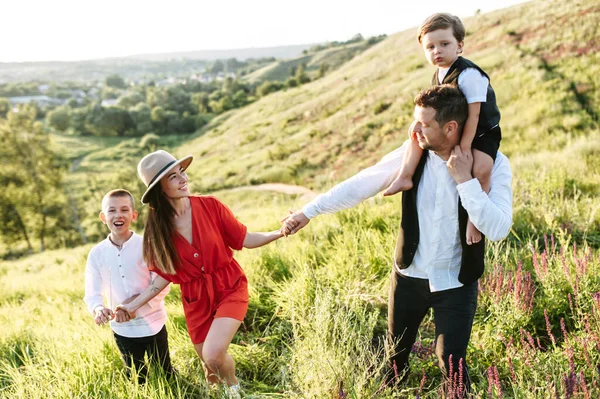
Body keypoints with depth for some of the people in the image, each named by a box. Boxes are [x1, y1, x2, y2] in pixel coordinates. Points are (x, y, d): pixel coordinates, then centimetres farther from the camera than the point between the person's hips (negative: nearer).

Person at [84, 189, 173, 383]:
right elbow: (92, 293, -8)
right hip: (122, 330, 2)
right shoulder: (96, 254, -6)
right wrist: (98, 309, -30)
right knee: (138, 379, 21)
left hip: (153, 324, -2)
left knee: (165, 374, 16)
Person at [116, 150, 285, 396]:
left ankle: (234, 386, 12)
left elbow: (243, 239, -6)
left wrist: (279, 233, -21)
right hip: (196, 301, 3)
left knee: (213, 355, -22)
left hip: (230, 289, -2)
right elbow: (167, 275, -1)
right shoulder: (156, 227, -8)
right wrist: (135, 304, -7)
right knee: (210, 365, 14)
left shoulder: (210, 206, -13)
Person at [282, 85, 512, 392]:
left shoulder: (492, 163, -17)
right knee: (394, 357, 18)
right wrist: (309, 211, -8)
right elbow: (361, 184, -7)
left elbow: (498, 228, -27)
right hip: (409, 275, 3)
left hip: (455, 283, -3)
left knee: (451, 364, 3)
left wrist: (465, 179, -31)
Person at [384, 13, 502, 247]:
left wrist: (464, 148, -29)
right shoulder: (438, 76, 1)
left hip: (482, 133, -8)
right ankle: (405, 177, -5)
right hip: (452, 130, 8)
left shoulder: (469, 74, -25)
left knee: (481, 169, -32)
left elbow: (473, 114, -27)